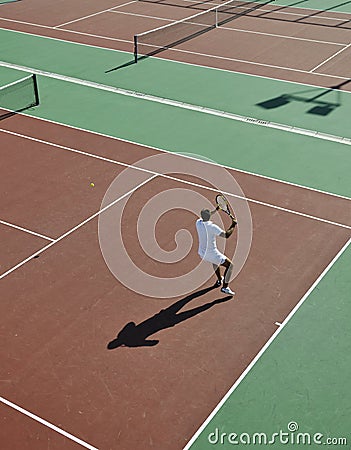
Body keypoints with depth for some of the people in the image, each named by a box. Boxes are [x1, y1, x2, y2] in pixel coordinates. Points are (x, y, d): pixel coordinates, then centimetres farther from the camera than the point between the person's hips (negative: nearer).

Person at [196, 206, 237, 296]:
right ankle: (225, 287, -3)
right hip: (211, 254, -8)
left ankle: (219, 279, 54)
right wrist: (233, 226, -15)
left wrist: (216, 210, 24)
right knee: (229, 265, 2)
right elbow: (226, 235, -28)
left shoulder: (198, 222, -5)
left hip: (202, 253, 8)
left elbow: (205, 218, 20)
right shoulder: (212, 227, -26)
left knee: (216, 261, 38)